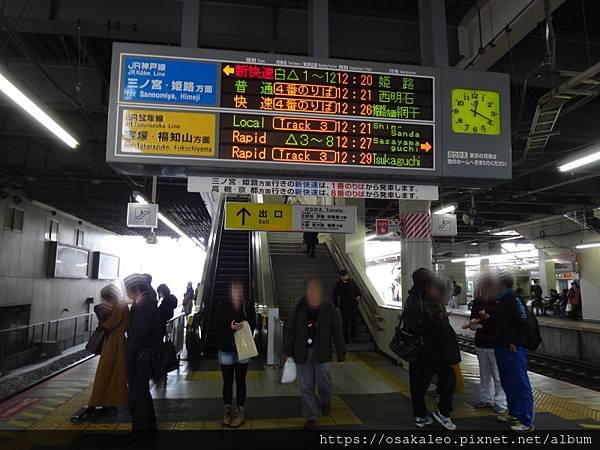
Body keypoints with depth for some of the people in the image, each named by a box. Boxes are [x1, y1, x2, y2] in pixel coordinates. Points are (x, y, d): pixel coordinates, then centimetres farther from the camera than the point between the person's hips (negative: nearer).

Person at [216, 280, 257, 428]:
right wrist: (231, 328, -23)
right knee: (227, 382, 10)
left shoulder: (248, 307, -3)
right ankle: (227, 412, 25)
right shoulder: (222, 306, -5)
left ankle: (240, 412, 21)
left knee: (240, 381, 9)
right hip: (226, 349, 0)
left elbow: (252, 326, 4)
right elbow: (218, 327, -6)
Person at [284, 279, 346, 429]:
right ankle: (310, 417, 22)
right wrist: (288, 351, 5)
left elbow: (337, 333, -1)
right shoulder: (299, 309, 0)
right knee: (306, 387, 6)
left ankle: (325, 401, 37)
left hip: (322, 354, -1)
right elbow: (291, 331, 6)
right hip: (302, 353, 2)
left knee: (323, 383, 3)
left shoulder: (329, 309, -5)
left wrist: (341, 354, -2)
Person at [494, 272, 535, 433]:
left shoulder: (514, 298, -15)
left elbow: (525, 321, -21)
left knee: (521, 384, -3)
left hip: (514, 349, -10)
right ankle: (514, 413, 32)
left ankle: (527, 422, 5)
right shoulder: (501, 300, 14)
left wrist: (514, 342, -21)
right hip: (501, 347, 10)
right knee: (507, 383, 18)